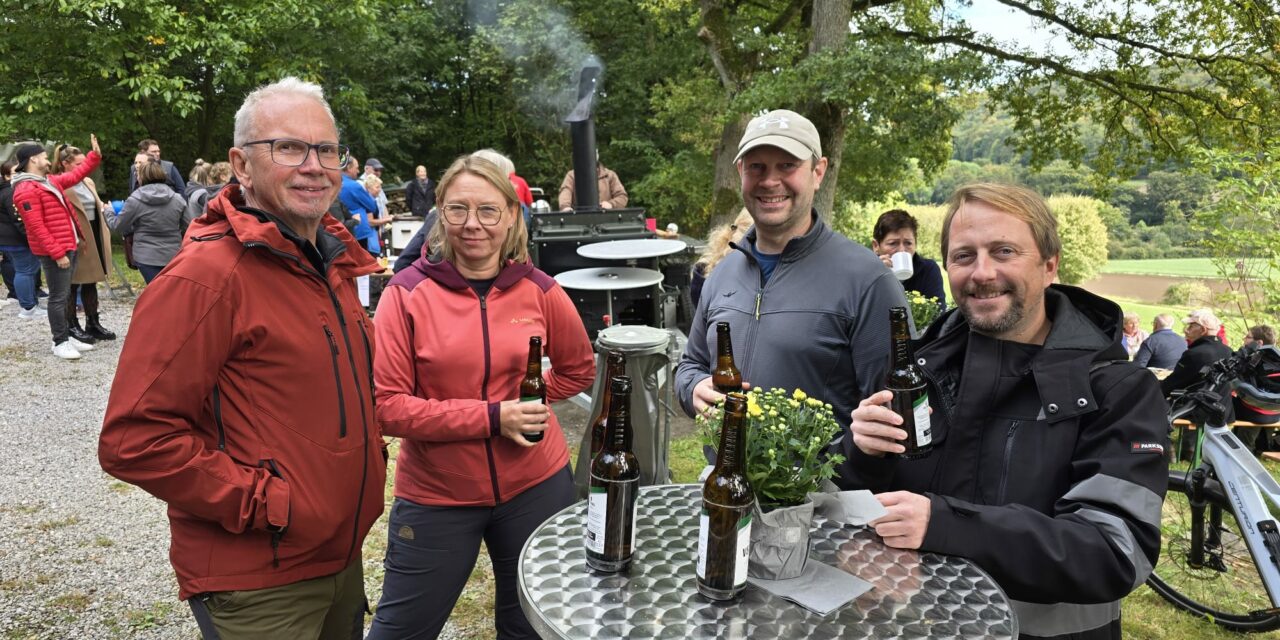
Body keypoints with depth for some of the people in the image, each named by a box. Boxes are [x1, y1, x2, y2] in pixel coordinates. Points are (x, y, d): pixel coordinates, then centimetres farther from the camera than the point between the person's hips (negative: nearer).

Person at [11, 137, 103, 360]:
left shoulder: (49, 181, 14)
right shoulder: (26, 190, -15)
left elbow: (75, 175, 27)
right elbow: (37, 227, -20)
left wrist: (95, 155, 17)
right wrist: (57, 253, -21)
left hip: (68, 247, 10)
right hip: (54, 252, -10)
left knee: (64, 295, 15)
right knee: (58, 297, -5)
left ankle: (66, 336, 24)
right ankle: (60, 343, 2)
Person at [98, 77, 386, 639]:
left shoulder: (333, 262, 6)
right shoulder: (207, 275, -20)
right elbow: (134, 439, -23)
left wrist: (368, 459, 8)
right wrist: (262, 503, -21)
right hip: (257, 587, -8)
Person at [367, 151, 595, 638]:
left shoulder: (540, 291, -4)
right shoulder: (406, 293, -11)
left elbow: (579, 369, 12)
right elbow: (387, 406, -15)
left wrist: (526, 398, -3)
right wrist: (490, 416, -21)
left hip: (536, 485, 2)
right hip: (435, 495, -2)